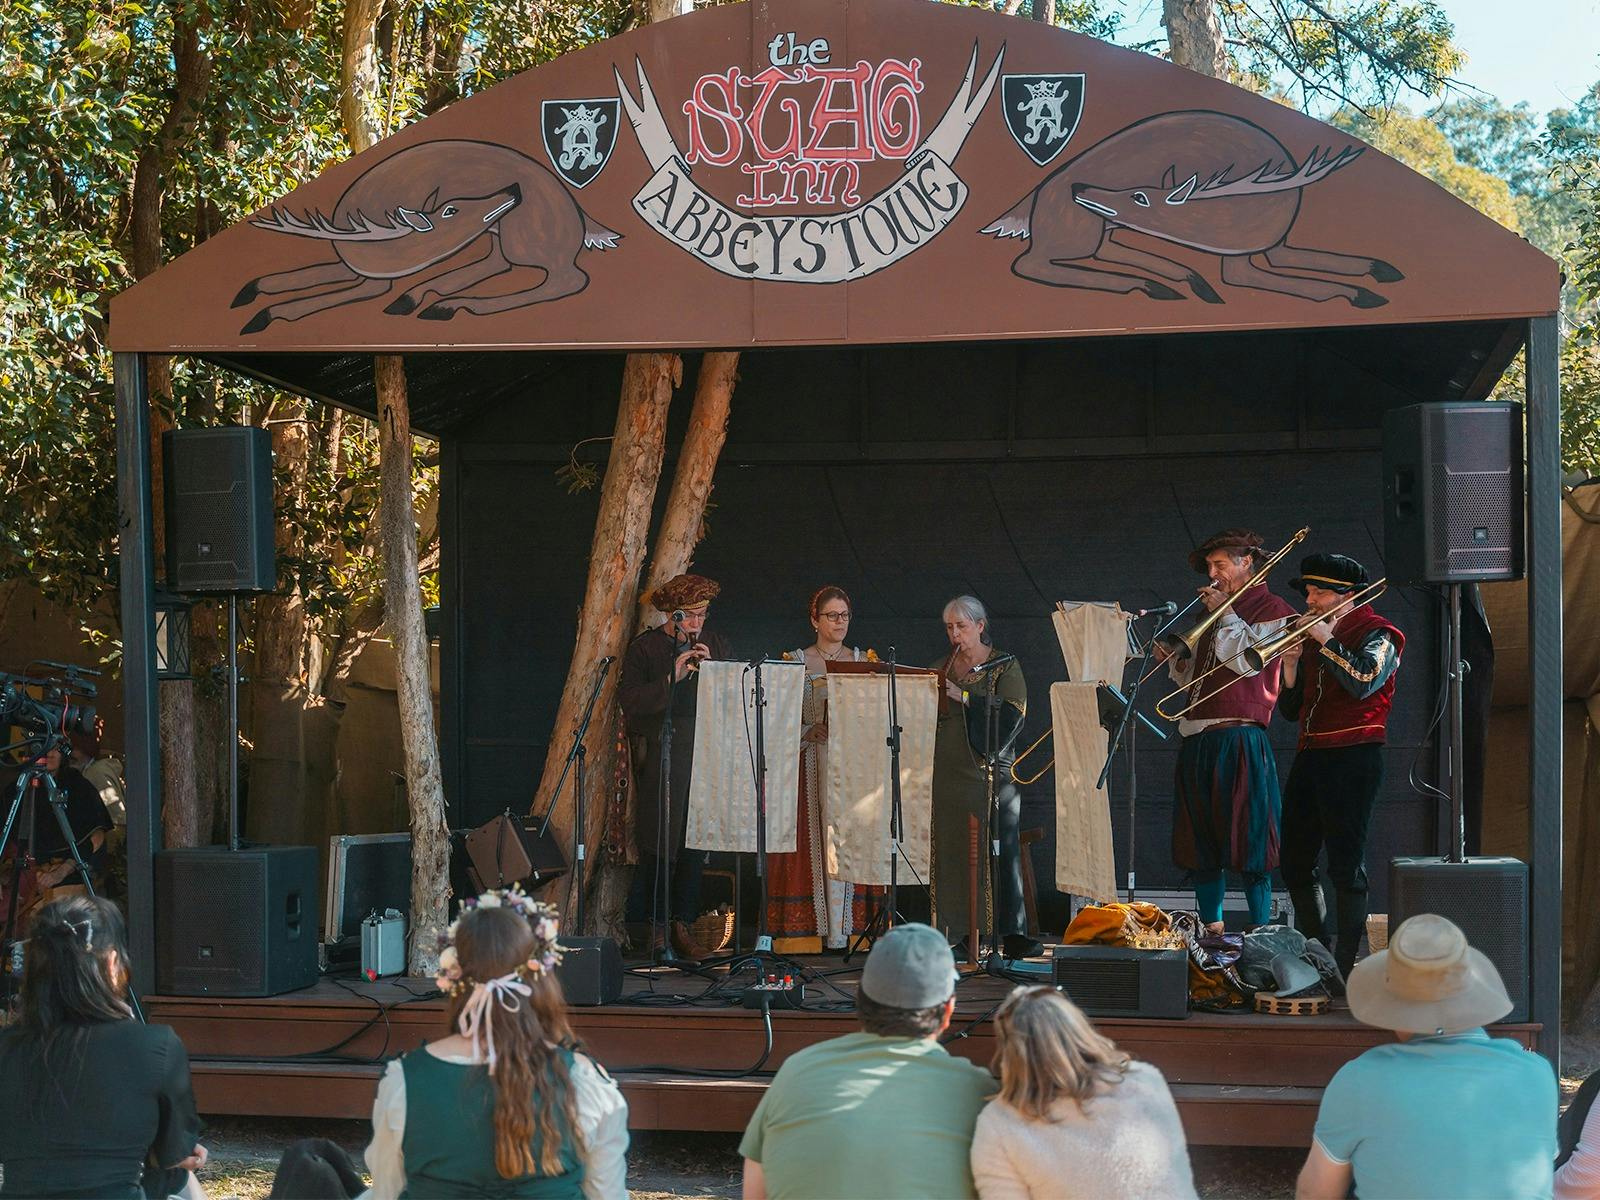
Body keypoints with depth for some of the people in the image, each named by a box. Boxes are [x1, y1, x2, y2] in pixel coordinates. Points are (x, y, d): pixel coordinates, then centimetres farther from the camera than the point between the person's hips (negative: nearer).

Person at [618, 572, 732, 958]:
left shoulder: (717, 645, 13)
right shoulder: (644, 648, 1)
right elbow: (628, 700, -10)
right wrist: (672, 678, -18)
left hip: (705, 755, 4)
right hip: (660, 757, -4)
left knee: (696, 843, 5)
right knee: (659, 843, -6)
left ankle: (683, 926, 13)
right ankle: (657, 930, 2)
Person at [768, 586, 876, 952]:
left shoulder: (863, 661, 14)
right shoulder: (796, 661, 7)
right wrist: (815, 730, -15)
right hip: (811, 761, -2)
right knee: (812, 836, -8)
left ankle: (847, 928, -6)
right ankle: (809, 926, -8)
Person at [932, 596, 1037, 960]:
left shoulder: (1005, 666, 3)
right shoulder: (944, 668, 16)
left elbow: (1010, 715, -10)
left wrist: (965, 698, -16)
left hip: (992, 770, -3)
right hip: (950, 772, 4)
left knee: (1002, 851, -9)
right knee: (954, 851, -2)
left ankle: (1013, 934, -10)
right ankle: (964, 935, 2)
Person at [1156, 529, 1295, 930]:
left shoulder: (1272, 609, 2)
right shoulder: (1213, 613, 25)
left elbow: (1247, 660, -13)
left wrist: (1224, 613, -5)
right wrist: (1174, 660, 8)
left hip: (1239, 740, -8)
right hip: (1197, 741, 8)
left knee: (1249, 845, -7)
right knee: (1199, 847, 8)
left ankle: (1260, 932, -3)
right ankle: (1211, 929, 14)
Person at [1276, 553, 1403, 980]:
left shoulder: (1376, 634, -3)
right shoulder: (1312, 634, 18)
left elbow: (1362, 681, -24)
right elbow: (1290, 709, 17)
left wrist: (1325, 641, -15)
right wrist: (1291, 664, 1)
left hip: (1353, 758, -8)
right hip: (1311, 756, 8)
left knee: (1346, 866, -8)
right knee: (1295, 864, 11)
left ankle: (1345, 966, -5)